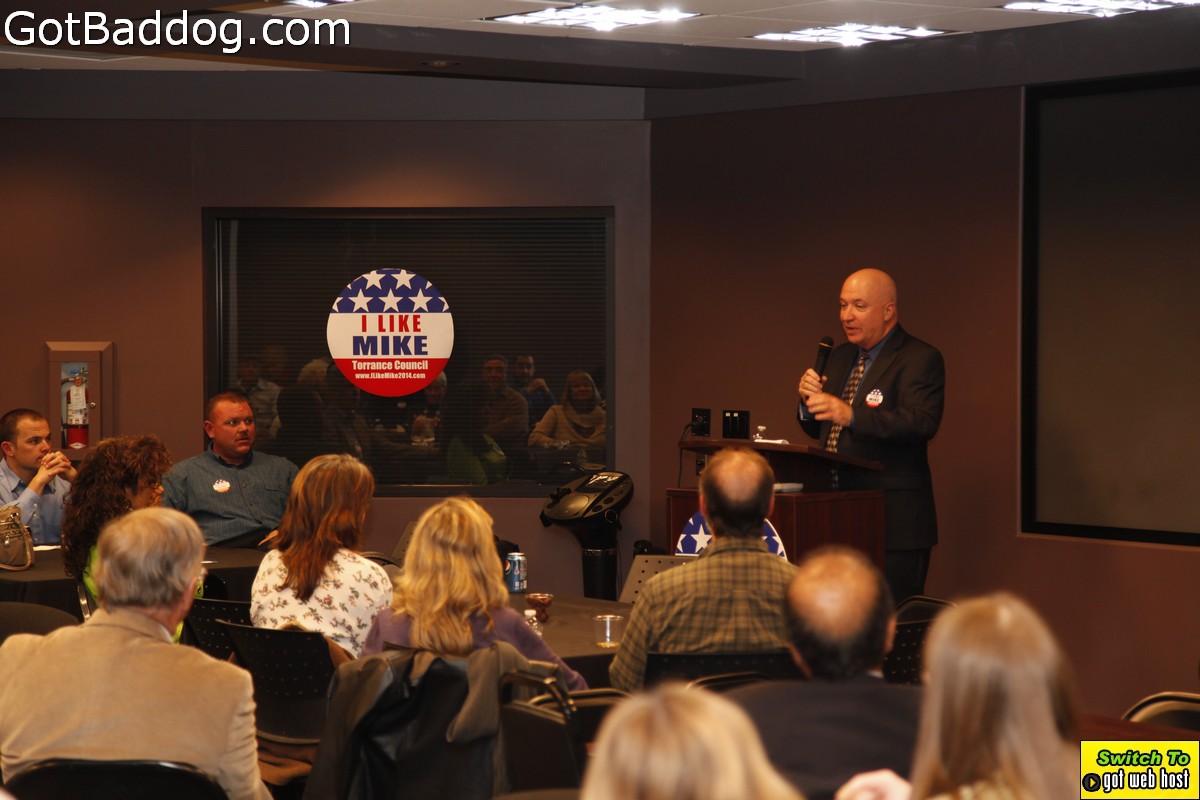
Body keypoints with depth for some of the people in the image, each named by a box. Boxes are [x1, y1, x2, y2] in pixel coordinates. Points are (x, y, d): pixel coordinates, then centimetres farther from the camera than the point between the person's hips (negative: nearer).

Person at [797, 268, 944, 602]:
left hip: (893, 523, -8)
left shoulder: (920, 359, -8)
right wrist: (809, 401, -2)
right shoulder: (841, 358, 18)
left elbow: (922, 422, -24)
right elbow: (818, 430, 22)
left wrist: (851, 415, -34)